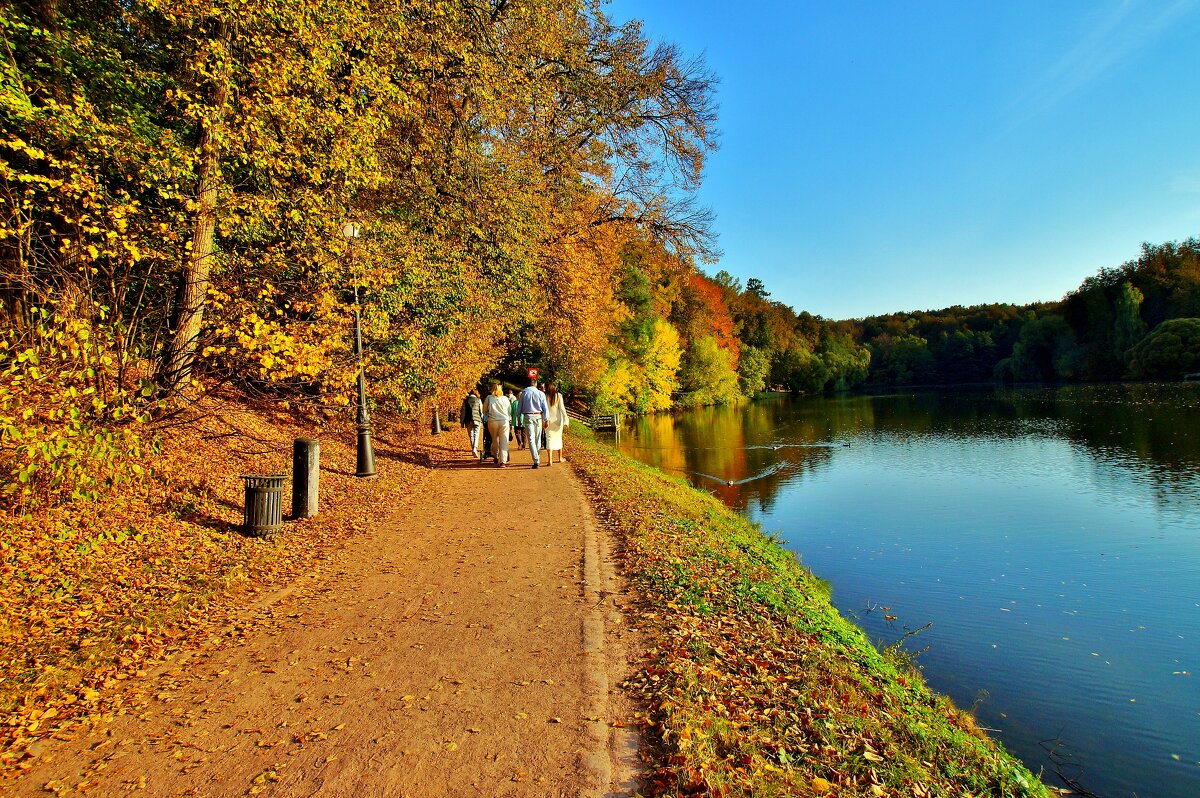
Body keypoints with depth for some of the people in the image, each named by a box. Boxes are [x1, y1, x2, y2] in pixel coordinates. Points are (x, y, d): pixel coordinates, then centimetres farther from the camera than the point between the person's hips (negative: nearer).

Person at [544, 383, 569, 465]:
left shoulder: (545, 396, -3)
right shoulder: (559, 395, -3)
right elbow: (562, 408, -5)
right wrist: (566, 420, -2)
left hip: (548, 420, -1)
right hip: (558, 419, 1)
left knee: (549, 439, -1)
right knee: (558, 438, 17)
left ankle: (550, 460, -12)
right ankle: (560, 458, 28)